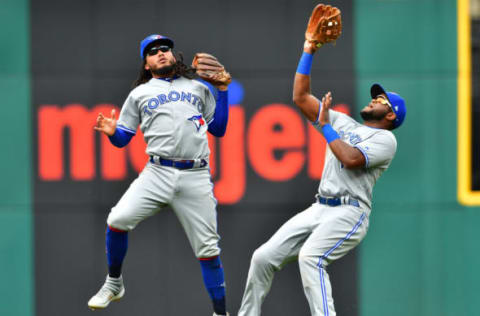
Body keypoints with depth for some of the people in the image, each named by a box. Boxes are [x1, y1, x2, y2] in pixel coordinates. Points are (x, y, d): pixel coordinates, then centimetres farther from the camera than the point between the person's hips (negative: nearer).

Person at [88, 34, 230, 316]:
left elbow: (219, 129, 18)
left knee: (208, 248, -1)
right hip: (157, 173, 0)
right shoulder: (140, 94, 18)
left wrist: (223, 89, 14)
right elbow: (123, 138, 14)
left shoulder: (198, 89, 21)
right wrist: (111, 132, -8)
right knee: (118, 220, -19)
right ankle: (114, 284, 3)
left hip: (196, 178, 0)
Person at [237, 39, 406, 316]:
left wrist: (325, 125, -5)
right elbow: (301, 97, 22)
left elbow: (351, 158, -17)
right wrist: (309, 51, 17)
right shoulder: (343, 123, 23)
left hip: (349, 212, -7)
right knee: (264, 257, 0)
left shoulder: (385, 139, 1)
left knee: (310, 258, -32)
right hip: (320, 209, 8)